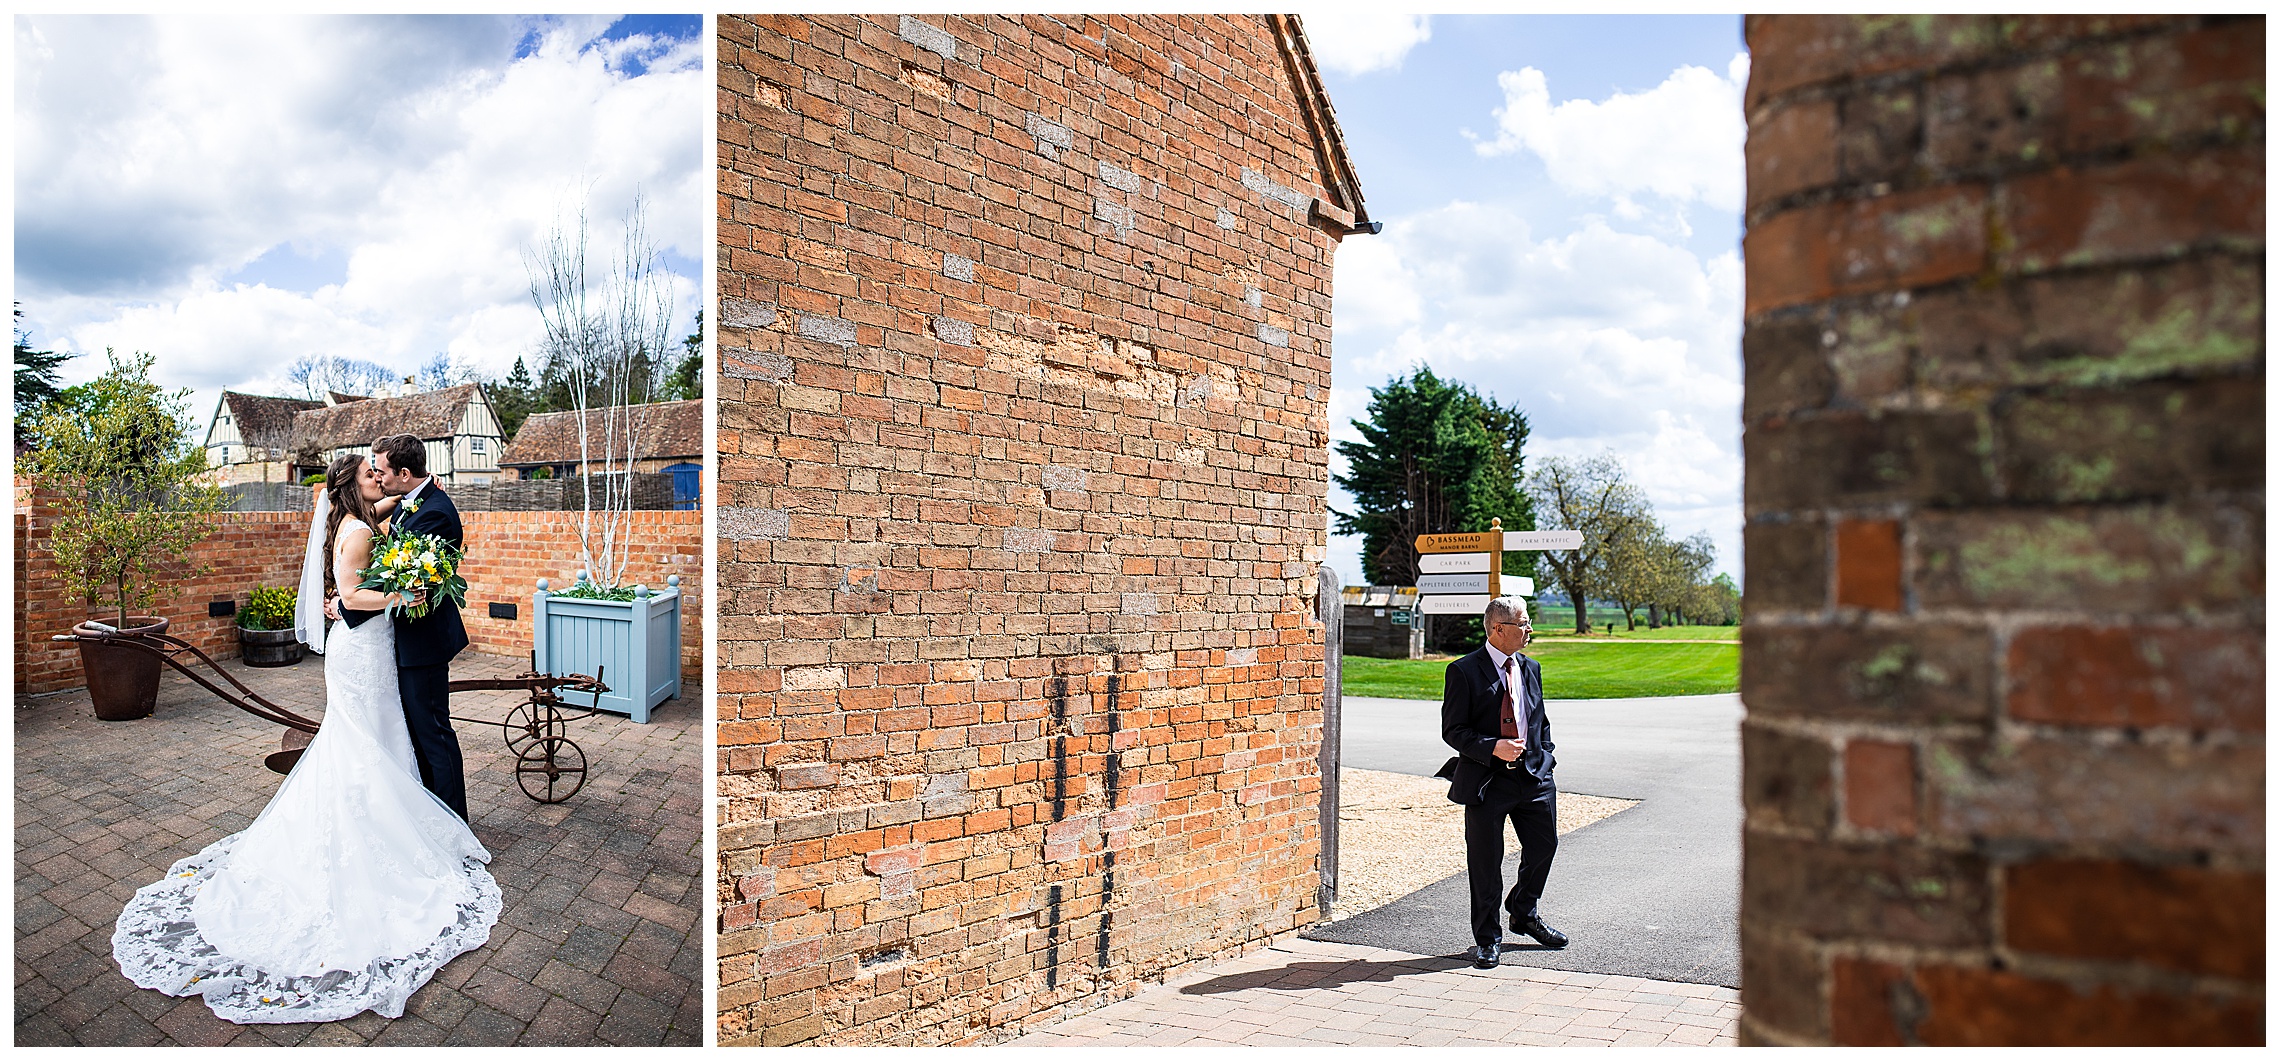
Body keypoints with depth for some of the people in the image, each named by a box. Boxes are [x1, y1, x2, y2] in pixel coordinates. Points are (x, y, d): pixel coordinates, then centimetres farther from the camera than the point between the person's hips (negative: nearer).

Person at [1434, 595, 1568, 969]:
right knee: (1485, 861, 2)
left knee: (1544, 844, 12)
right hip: (1486, 781, -6)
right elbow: (1453, 731, -10)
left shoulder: (1530, 669, 11)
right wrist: (1493, 748, -22)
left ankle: (1524, 913, 39)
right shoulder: (1464, 672, -9)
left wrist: (1544, 758, 8)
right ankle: (1487, 938, 19)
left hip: (1533, 776, 6)